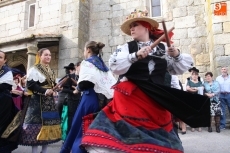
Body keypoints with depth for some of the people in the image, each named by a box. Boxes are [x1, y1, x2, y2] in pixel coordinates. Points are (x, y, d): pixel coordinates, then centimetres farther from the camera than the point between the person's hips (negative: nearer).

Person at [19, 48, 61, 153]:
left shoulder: (51, 71, 18)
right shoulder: (34, 69, -5)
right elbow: (30, 85, -15)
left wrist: (54, 89, 1)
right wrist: (44, 91, -23)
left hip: (49, 101, 8)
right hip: (38, 102, -7)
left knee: (48, 123, 9)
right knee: (37, 124, -7)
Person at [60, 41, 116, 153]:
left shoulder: (87, 63, -2)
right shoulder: (103, 65, 18)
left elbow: (85, 83, -17)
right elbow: (112, 83, 10)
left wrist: (78, 89, 2)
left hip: (90, 99, -6)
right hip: (104, 100, 7)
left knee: (79, 128, 3)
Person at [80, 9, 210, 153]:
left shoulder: (163, 48, 9)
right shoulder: (126, 47, 4)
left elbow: (179, 69, 11)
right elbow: (115, 67, -11)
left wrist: (177, 55, -9)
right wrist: (135, 56, -22)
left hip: (157, 101, 3)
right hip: (132, 98, -2)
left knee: (158, 138, 9)